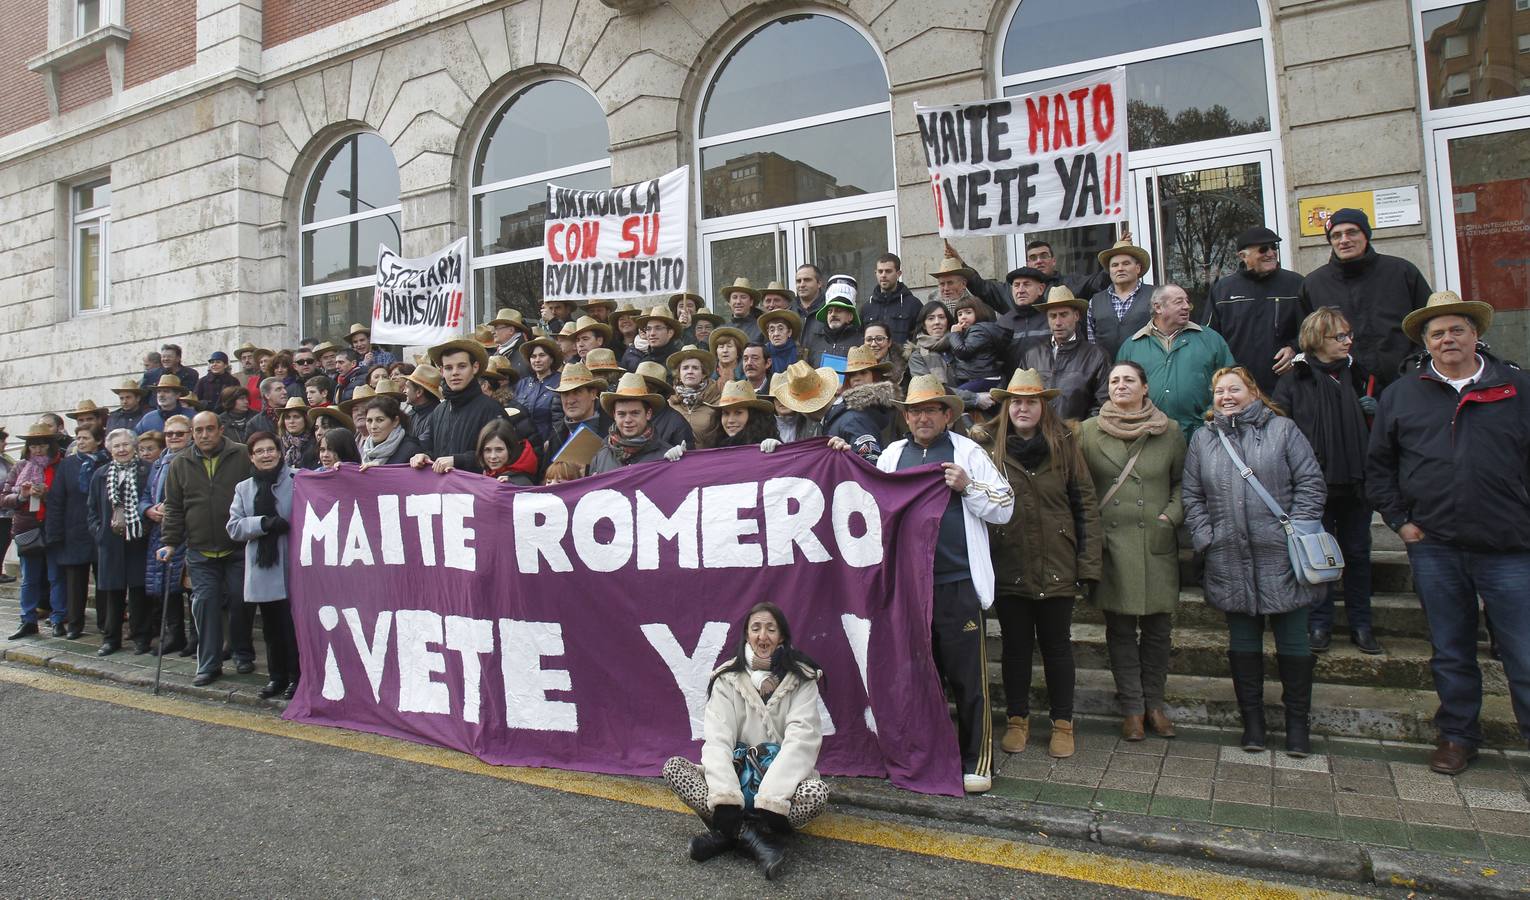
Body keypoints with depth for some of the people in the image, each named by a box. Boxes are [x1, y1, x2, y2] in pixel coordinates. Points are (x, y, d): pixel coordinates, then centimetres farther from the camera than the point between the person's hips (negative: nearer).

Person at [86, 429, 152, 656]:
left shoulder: (146, 472, -2)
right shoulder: (101, 474, 10)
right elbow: (91, 508, 13)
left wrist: (145, 528, -11)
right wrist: (99, 532, 1)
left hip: (137, 541, -3)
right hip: (110, 543, 3)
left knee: (138, 590, 1)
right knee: (113, 592, 9)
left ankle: (140, 636, 11)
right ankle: (112, 638, 19)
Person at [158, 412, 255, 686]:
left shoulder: (242, 456, -1)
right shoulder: (180, 464, 7)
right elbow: (174, 507, 10)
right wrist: (169, 542, 3)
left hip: (238, 548, -2)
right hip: (200, 551, 2)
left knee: (240, 601, 2)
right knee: (205, 604, 0)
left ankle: (243, 655, 21)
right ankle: (209, 664, 9)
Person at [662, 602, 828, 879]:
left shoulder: (802, 679, -5)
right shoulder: (728, 679, -1)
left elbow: (801, 741, -17)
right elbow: (717, 739, -13)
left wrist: (772, 801, -29)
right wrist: (725, 797, -30)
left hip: (783, 780, -1)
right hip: (736, 775, 2)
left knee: (817, 792, -34)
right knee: (673, 767, -21)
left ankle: (730, 833, -21)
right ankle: (752, 836, -27)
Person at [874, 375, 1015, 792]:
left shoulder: (968, 452, 4)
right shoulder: (892, 455, 13)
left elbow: (1004, 508, 2)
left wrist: (968, 485, -13)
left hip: (958, 583, -3)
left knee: (968, 676, 0)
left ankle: (976, 762, 13)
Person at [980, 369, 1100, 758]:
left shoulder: (1064, 444, 0)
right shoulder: (988, 445, -2)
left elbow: (1085, 505, 0)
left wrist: (1088, 565, -4)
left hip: (1056, 566, 0)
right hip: (1008, 567, 0)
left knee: (1057, 645, 12)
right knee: (1015, 645, 13)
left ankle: (1062, 723, 28)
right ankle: (1017, 719, 30)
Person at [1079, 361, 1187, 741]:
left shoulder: (1170, 432, 6)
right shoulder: (1088, 431, 4)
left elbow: (1183, 482, 12)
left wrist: (1171, 515, -3)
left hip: (1157, 543, 1)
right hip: (1110, 542, -1)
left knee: (1158, 627, 7)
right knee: (1120, 628, 5)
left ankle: (1154, 702, 24)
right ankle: (1131, 707, 16)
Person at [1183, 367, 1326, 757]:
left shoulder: (1282, 429, 2)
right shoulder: (1202, 438, 9)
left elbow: (1310, 482, -1)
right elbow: (1192, 495, 8)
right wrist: (1205, 538, -2)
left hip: (1281, 559, -2)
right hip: (1230, 562, 2)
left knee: (1293, 642, 6)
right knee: (1243, 643, 10)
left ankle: (1297, 722, 21)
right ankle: (1252, 719, 22)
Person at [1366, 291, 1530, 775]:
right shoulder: (1401, 395, 8)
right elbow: (1377, 465, 10)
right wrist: (1399, 521, 2)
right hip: (1434, 549, 1)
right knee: (1450, 653, 13)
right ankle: (1458, 734, 28)